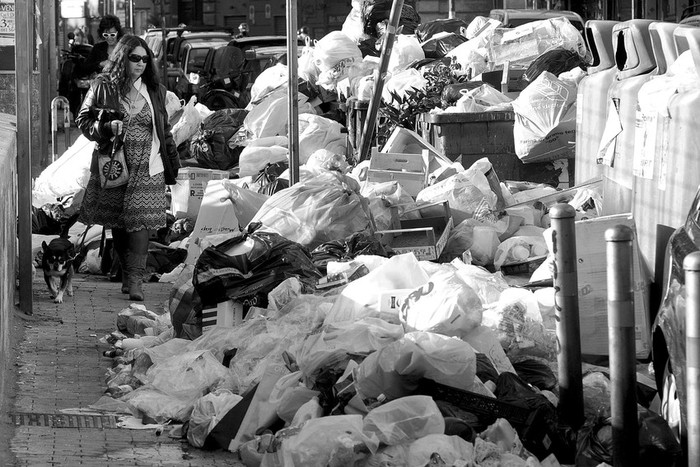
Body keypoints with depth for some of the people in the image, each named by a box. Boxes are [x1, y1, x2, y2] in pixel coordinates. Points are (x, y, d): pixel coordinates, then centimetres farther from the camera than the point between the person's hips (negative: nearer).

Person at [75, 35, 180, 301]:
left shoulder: (155, 91, 9)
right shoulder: (104, 87, 0)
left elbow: (164, 130, 16)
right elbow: (83, 120, 3)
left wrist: (173, 164, 14)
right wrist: (107, 127, -16)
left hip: (148, 168, 0)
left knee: (141, 221, -11)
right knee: (117, 224, 8)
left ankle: (135, 279, -14)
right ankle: (126, 273, 23)